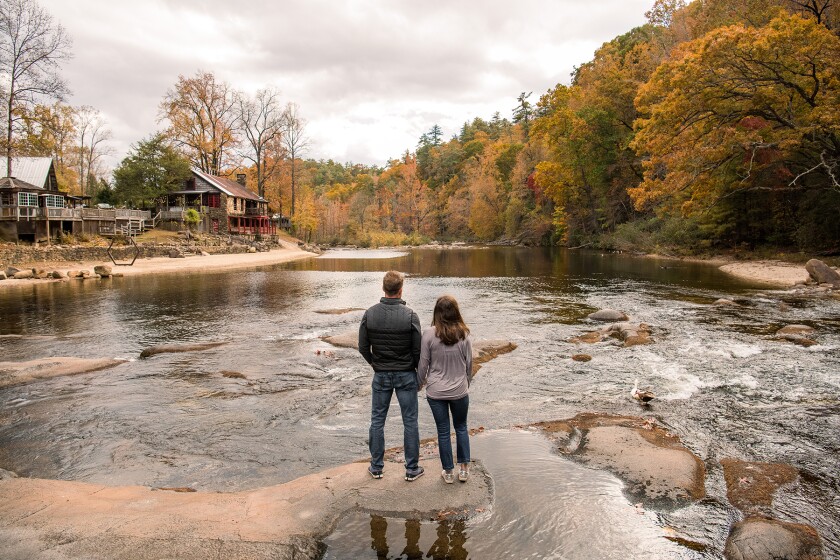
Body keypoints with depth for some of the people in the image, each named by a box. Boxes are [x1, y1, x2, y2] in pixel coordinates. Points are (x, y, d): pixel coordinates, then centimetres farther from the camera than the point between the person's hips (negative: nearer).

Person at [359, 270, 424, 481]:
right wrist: (414, 368, 8)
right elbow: (418, 349, -12)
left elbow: (363, 347, -3)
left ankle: (376, 467, 22)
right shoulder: (410, 315, -16)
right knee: (410, 422, 9)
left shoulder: (370, 314, -8)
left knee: (377, 421, 13)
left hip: (381, 375, 2)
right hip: (406, 375, -2)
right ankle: (412, 469, 16)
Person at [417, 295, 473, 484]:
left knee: (443, 431, 12)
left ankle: (448, 472, 23)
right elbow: (469, 364, 0)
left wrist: (420, 382, 12)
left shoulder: (429, 334, -15)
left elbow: (423, 363, -7)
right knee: (461, 427, 21)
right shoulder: (464, 335, -10)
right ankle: (464, 468, 25)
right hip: (459, 391, 1)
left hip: (436, 391, -1)